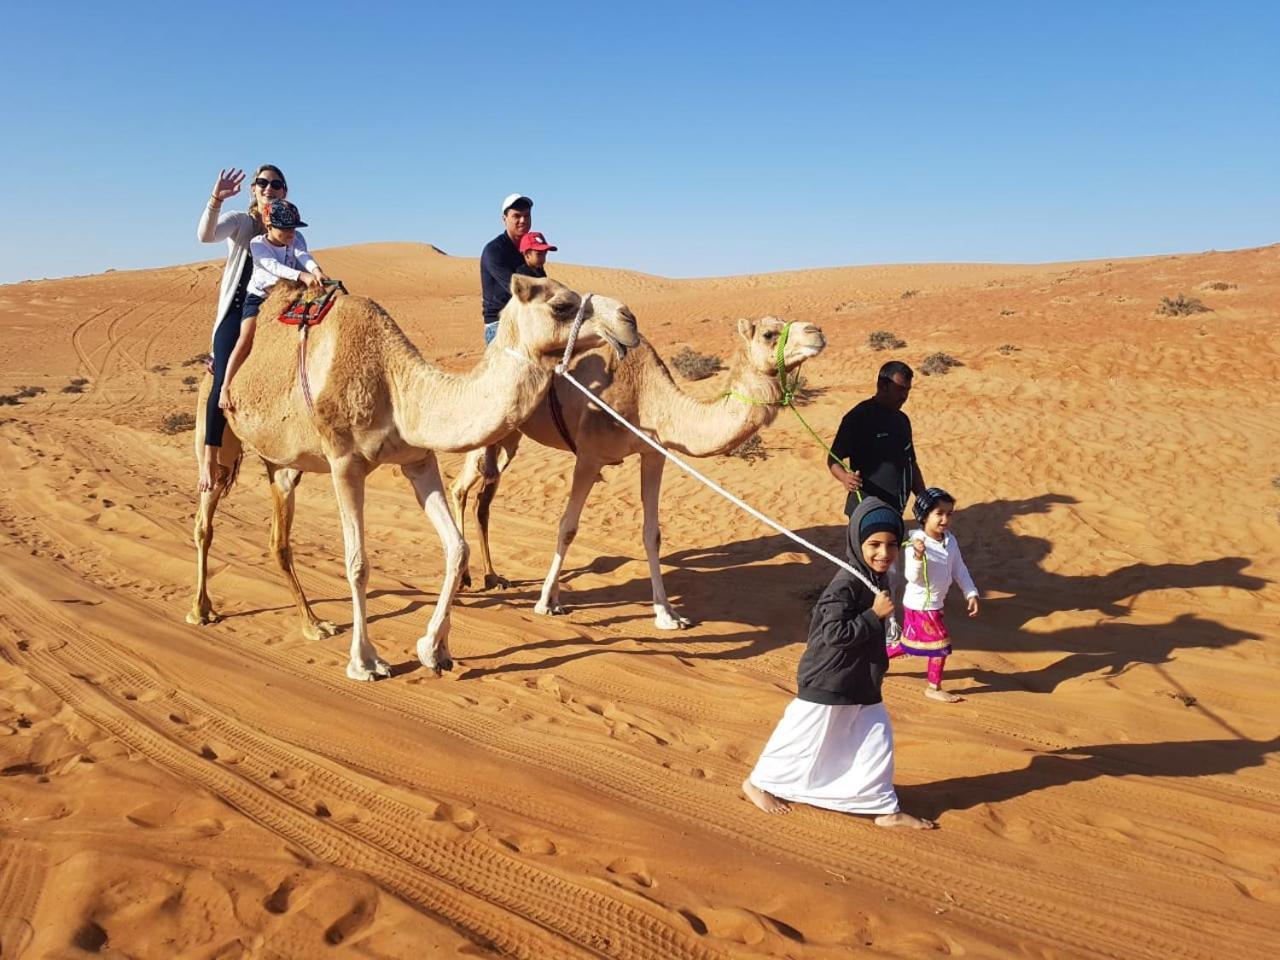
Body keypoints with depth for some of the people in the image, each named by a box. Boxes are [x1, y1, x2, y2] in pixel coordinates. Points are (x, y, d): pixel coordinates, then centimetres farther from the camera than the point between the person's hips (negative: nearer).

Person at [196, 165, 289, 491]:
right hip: (236, 310, -3)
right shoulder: (239, 222, 3)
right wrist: (216, 199, -33)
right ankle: (209, 458, -13)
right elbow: (205, 235, -16)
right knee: (224, 383, -17)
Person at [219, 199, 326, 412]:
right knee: (246, 339, -19)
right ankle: (226, 387, -17)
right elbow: (274, 266, -36)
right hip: (258, 297, -5)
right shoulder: (257, 243, -17)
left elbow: (304, 256, -27)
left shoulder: (297, 239, -6)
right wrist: (302, 276, -54)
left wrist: (316, 270, -52)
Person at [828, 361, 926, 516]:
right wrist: (845, 477, -31)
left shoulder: (902, 420, 14)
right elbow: (833, 459, -10)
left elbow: (911, 464, 21)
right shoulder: (858, 417, -10)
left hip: (896, 510, 7)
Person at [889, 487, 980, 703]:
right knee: (941, 644, 2)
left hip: (934, 603, 8)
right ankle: (933, 687, 21)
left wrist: (971, 594, 3)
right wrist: (918, 557, -43)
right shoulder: (917, 544, -24)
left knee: (909, 642, 19)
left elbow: (959, 570, 9)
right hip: (921, 604, -8)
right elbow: (913, 577, -27)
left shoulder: (950, 541, 0)